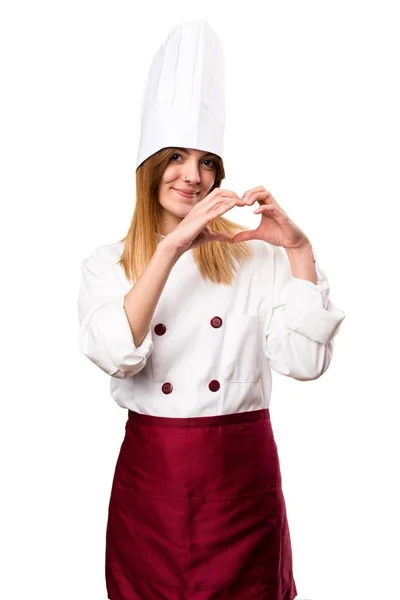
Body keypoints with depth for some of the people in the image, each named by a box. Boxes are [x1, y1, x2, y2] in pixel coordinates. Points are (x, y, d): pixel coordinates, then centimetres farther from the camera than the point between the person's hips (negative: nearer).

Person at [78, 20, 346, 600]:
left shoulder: (257, 258, 0)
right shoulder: (107, 264, 2)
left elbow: (304, 362, -11)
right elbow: (114, 354, -18)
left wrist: (299, 251, -18)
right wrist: (171, 247, -25)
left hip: (243, 471, 0)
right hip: (152, 472, 1)